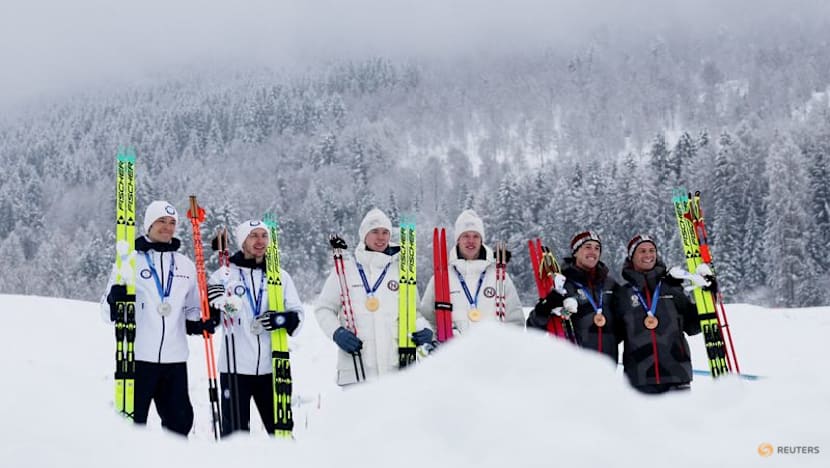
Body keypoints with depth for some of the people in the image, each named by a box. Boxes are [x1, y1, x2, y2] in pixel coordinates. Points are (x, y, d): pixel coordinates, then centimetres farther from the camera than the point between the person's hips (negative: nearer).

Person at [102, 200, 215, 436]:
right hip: (137, 356, -4)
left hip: (175, 357, 4)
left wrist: (200, 324, 4)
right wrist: (116, 299, -20)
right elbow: (108, 311, 3)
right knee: (132, 421, -2)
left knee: (179, 420, 6)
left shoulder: (186, 266, 15)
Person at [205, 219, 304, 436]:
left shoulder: (281, 276, 10)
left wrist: (282, 319, -14)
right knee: (235, 432, 3)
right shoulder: (225, 274, 3)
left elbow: (297, 313, 8)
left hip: (271, 367, 2)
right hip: (235, 367, -2)